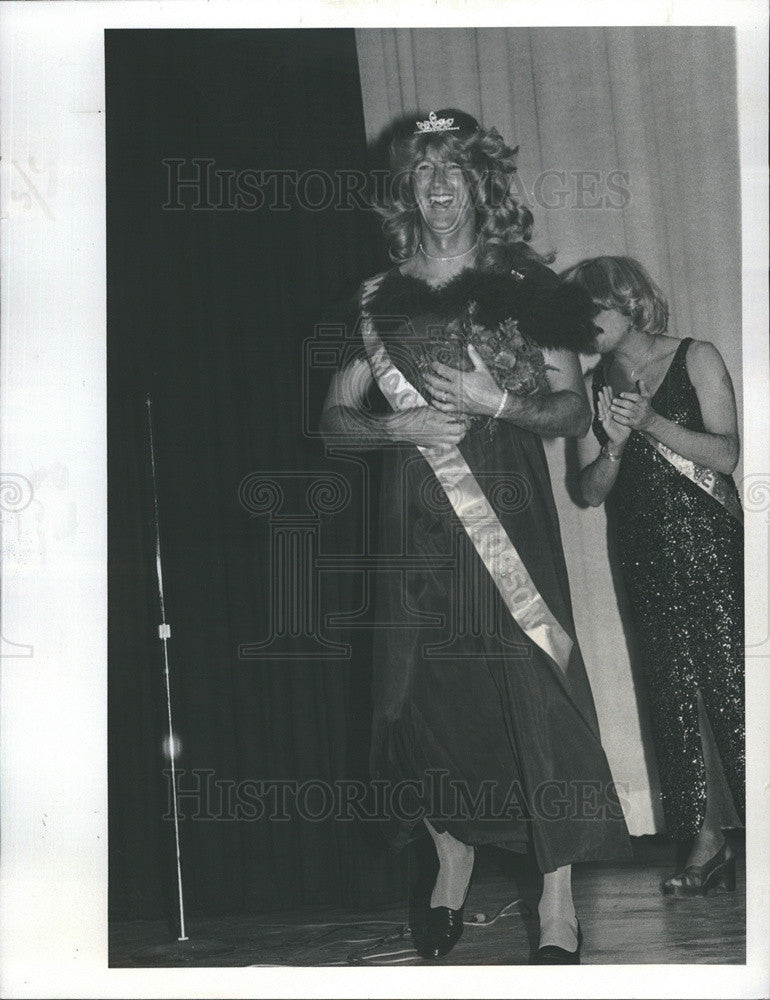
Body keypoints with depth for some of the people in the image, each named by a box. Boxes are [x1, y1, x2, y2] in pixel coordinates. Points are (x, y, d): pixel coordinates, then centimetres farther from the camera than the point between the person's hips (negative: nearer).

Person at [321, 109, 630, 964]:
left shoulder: (523, 286, 5)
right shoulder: (377, 299, 10)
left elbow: (574, 408, 4)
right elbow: (334, 419, 11)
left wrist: (498, 401, -13)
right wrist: (398, 426, -9)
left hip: (509, 516, -2)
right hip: (417, 526, 2)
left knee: (535, 691, -9)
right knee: (430, 693, 4)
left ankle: (559, 905, -2)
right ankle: (452, 871, 26)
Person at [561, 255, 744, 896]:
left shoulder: (697, 360, 3)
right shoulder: (594, 387, 11)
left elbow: (726, 454, -6)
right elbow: (590, 490, 8)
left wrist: (650, 422, -16)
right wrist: (615, 444, -12)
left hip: (711, 547, -3)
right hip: (647, 560, 4)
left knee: (730, 684, -9)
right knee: (675, 693, 3)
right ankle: (706, 838, 8)